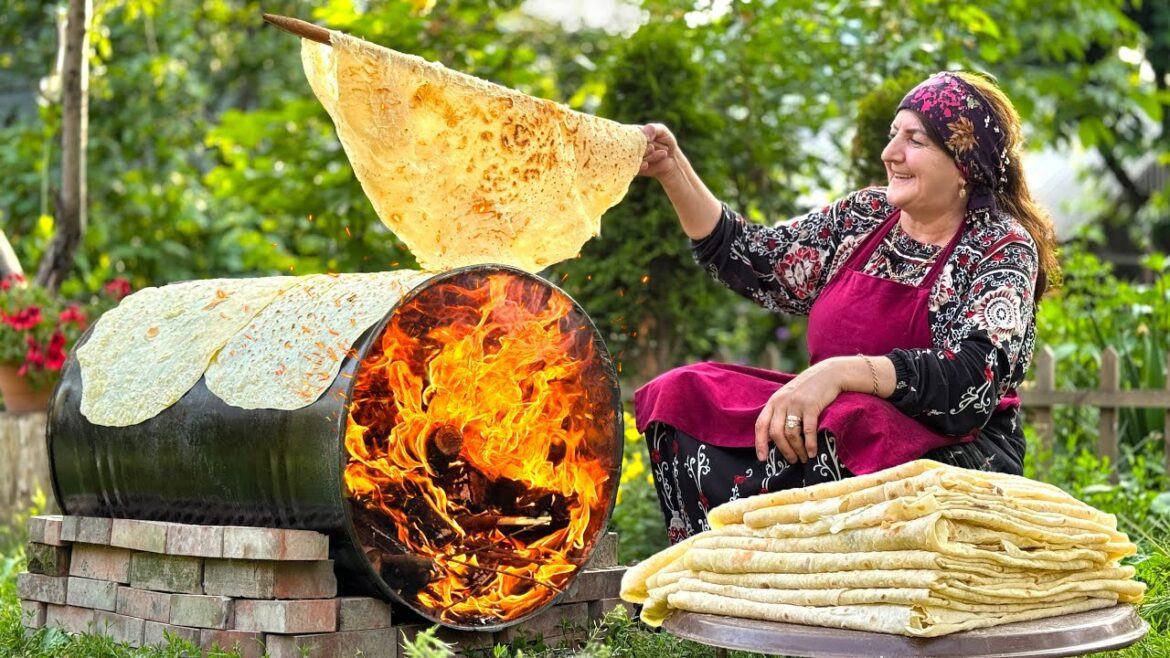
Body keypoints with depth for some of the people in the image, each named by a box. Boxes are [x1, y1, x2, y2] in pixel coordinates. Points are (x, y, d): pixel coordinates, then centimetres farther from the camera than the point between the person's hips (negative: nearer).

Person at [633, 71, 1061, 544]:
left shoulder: (1002, 249, -7)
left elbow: (976, 377, -22)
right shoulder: (866, 218, 10)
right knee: (685, 396, -14)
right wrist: (673, 170, 0)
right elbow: (750, 261, 11)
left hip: (961, 452, -6)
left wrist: (837, 372, -34)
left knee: (827, 437, -36)